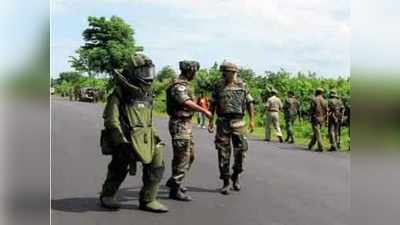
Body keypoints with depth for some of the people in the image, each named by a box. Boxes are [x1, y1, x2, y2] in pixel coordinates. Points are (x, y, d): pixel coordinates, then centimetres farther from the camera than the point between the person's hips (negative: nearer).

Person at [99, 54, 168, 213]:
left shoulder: (147, 92, 12)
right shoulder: (120, 93, -10)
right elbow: (111, 120, -14)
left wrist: (154, 135, 18)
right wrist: (122, 142, -20)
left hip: (145, 139, 6)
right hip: (126, 140, -6)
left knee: (156, 165, -4)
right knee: (119, 170, 8)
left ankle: (147, 200, 10)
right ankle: (107, 196, 34)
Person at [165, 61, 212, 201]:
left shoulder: (184, 85, 15)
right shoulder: (178, 86, -17)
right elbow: (187, 103, -30)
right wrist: (205, 111, -30)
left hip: (186, 124, 10)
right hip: (180, 125, -10)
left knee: (190, 155, 18)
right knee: (182, 158, -6)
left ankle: (174, 181, 29)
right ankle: (175, 190, 2)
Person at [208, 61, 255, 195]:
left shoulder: (242, 85, 4)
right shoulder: (218, 86, 5)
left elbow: (250, 103, 7)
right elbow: (212, 104, 9)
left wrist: (252, 120, 1)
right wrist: (211, 121, 3)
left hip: (238, 122, 0)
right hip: (222, 122, 0)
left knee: (241, 150, 1)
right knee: (223, 152, 0)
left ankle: (236, 176, 24)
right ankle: (225, 182, 9)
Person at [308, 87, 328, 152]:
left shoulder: (314, 99, -7)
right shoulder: (324, 101, 8)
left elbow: (311, 109, -10)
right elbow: (326, 111, 7)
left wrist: (310, 116, 0)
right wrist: (326, 120, 10)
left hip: (315, 118, -5)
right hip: (322, 119, 5)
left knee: (317, 133, -5)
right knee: (316, 132, 15)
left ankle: (320, 147, -11)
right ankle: (310, 145, 23)